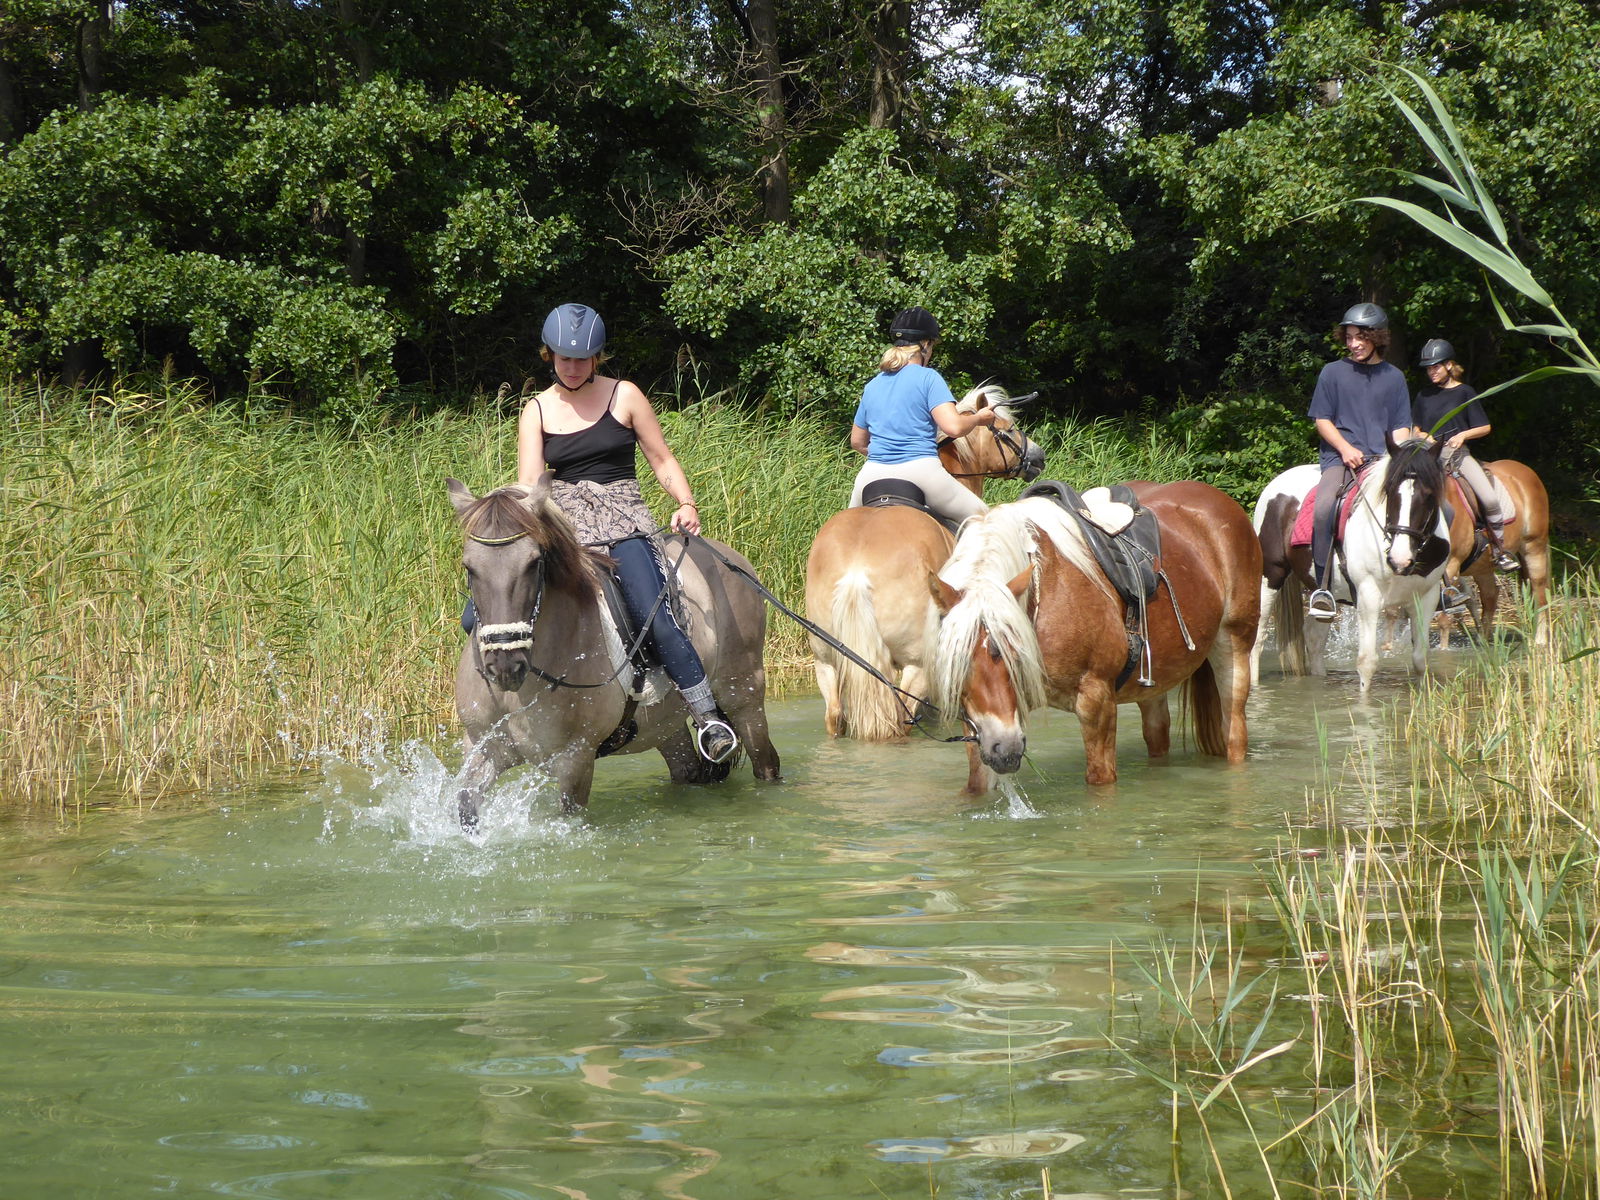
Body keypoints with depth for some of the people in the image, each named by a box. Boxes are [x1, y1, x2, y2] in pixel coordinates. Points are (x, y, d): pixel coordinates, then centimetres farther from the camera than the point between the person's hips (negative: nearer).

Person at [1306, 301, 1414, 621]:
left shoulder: (1394, 377, 13)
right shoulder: (1334, 372, 8)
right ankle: (1322, 587, -24)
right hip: (1339, 458, -2)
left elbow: (1400, 427, 13)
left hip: (1380, 459, 2)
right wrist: (1346, 448, -9)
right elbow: (1322, 419, 6)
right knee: (1323, 507, -32)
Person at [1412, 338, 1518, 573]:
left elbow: (1484, 428, 5)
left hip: (1458, 453, -2)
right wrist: (1424, 436, -4)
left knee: (1490, 498, -19)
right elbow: (1415, 429, 18)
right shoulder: (1424, 395, 14)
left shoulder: (1465, 392, 5)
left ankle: (1500, 551, -6)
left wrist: (1463, 434, -13)